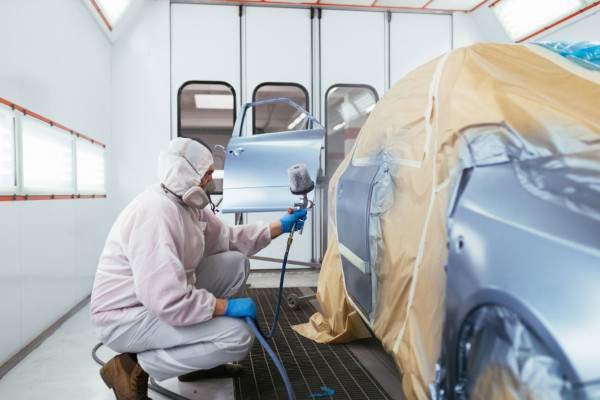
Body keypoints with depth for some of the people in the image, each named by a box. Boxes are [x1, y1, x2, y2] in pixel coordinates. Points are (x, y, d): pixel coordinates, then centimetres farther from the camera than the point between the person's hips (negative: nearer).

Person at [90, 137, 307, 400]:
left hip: (162, 298, 10)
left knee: (236, 262, 4)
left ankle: (195, 354, 12)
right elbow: (169, 302, -34)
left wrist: (280, 226, 9)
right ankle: (136, 368, -5)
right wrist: (228, 306, -21)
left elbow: (227, 238, 12)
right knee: (237, 336, -20)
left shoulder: (189, 204, 2)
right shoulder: (158, 211, -29)